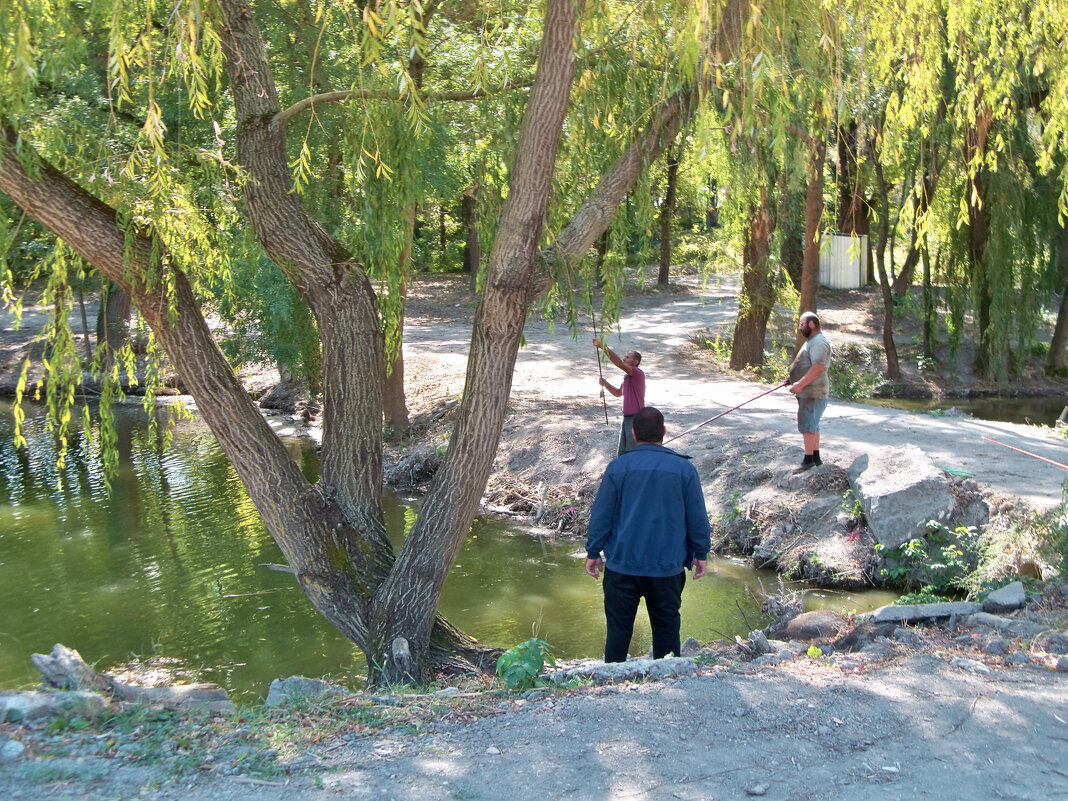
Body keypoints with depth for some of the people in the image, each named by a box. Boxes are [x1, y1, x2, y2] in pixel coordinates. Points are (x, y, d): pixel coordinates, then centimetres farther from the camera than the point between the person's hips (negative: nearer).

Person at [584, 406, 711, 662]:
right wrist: (701, 554, 14)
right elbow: (697, 517, 2)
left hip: (622, 565, 0)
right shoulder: (684, 468, -4)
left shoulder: (618, 467, -6)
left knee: (618, 627, 9)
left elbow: (601, 514, -2)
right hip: (668, 567, 1)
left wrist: (593, 552, 8)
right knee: (666, 627, 13)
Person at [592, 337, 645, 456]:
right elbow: (618, 393, 27)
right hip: (627, 418, 10)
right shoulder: (627, 377, 15)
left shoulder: (638, 373, -15)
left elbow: (619, 363, -30)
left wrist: (603, 347, -35)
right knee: (621, 454, 16)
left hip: (636, 419, -10)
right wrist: (606, 384, 8)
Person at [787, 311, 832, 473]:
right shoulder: (812, 341, 20)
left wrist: (800, 384, -26)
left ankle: (808, 460, -8)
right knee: (812, 425, 14)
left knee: (807, 425, -10)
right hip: (808, 392, 11)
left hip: (813, 392, -11)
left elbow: (818, 367, -25)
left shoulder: (818, 342, -15)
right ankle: (816, 458, 21)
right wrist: (793, 378, 15)